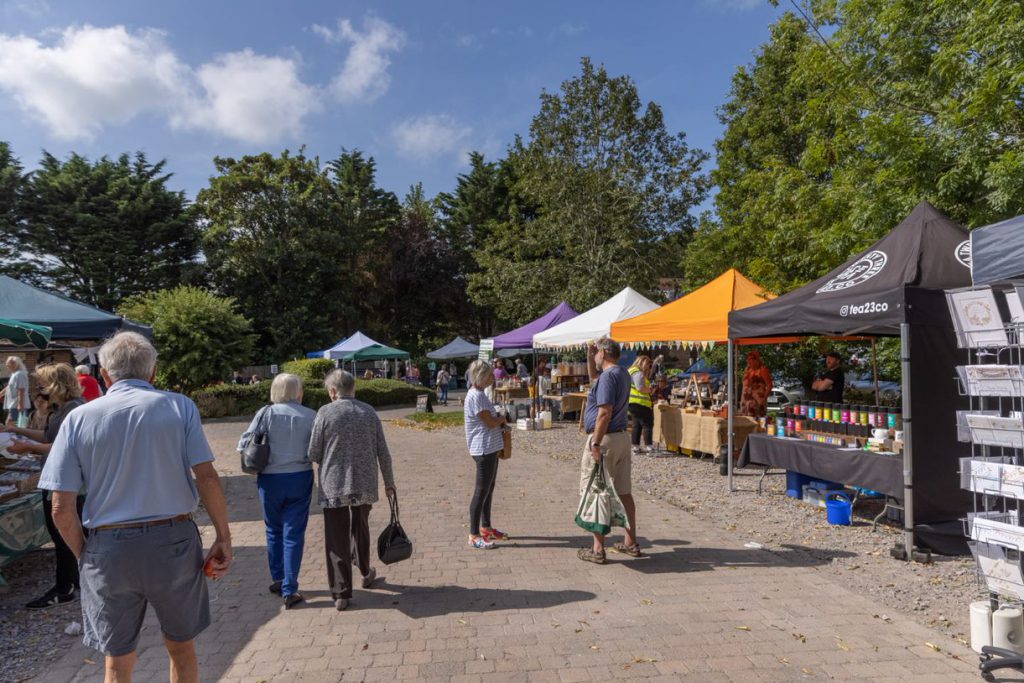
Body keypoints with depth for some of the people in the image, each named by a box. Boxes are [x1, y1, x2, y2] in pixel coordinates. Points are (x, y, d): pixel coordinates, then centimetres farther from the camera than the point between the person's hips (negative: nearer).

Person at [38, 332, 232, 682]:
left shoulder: (79, 418, -2)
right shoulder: (179, 407, -5)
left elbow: (61, 508, -4)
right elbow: (206, 476, -12)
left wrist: (84, 555, 10)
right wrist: (223, 539, -4)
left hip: (108, 549, 1)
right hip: (173, 543, -1)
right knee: (181, 646, 21)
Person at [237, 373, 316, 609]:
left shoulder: (266, 413, -8)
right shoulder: (310, 416, -7)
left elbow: (244, 445, -8)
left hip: (270, 480, 1)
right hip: (300, 478, 0)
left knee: (274, 530, 20)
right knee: (294, 534, 7)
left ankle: (278, 580, 31)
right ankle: (289, 590, 7)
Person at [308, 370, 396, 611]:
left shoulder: (325, 413, -9)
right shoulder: (369, 412, 0)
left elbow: (314, 454, -7)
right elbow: (383, 452, 2)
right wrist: (389, 482, 13)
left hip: (333, 486, -3)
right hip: (365, 485, 3)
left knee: (337, 540, 7)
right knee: (361, 531, 24)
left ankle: (342, 593, 12)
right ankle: (366, 573, 40)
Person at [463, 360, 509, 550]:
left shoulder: (479, 394, 13)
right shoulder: (476, 396, -19)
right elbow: (491, 423, -19)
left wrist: (498, 419, 2)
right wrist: (503, 418, -1)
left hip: (490, 448, 10)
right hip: (484, 449, -10)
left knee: (489, 489, 18)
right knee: (481, 491, -3)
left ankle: (485, 527, 32)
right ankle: (474, 536, 7)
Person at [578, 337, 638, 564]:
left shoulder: (608, 376, -17)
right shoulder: (623, 374, 13)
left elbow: (605, 413, -24)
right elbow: (593, 377, 32)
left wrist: (596, 444, -24)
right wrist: (589, 356, 20)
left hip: (604, 439, -9)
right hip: (622, 437, 9)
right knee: (624, 493, 14)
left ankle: (598, 550, 4)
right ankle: (631, 543, 23)